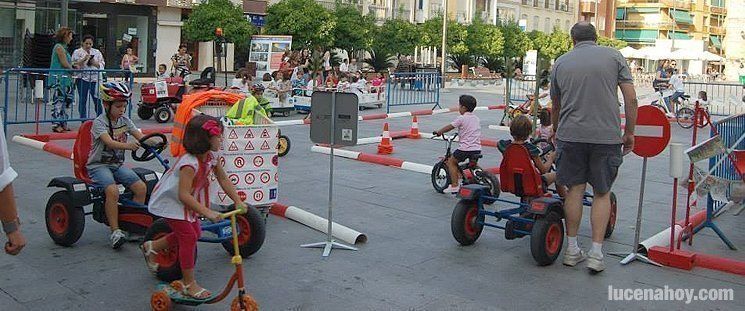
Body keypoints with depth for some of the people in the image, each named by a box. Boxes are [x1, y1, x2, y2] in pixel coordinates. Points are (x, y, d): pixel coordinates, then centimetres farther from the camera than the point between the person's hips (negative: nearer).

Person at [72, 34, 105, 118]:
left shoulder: (97, 52, 11)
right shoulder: (77, 52, 5)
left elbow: (102, 65, 8)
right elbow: (74, 65, -4)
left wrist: (95, 63, -11)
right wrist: (84, 59, -16)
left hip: (95, 79, 1)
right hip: (82, 79, -1)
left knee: (97, 99, 0)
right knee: (82, 100, 2)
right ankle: (83, 120, 10)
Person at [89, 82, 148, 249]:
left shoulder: (125, 120, 6)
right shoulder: (99, 122, -12)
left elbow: (140, 137, -3)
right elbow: (109, 142, -30)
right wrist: (127, 145, -50)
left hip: (118, 164, 6)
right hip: (99, 165, -6)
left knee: (141, 188, -14)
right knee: (113, 191, -32)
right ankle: (115, 232, -23)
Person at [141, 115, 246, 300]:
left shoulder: (211, 157, -8)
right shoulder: (190, 163, -35)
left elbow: (224, 180, 1)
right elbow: (184, 195, -38)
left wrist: (238, 201, -6)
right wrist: (207, 212, -43)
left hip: (184, 202, 9)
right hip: (169, 201, -9)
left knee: (194, 233, 14)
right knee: (188, 236, -12)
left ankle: (151, 247, 34)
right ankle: (189, 284, 0)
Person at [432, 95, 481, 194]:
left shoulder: (461, 118, -7)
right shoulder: (476, 118, 14)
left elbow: (449, 127, -3)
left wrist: (438, 132, 12)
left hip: (465, 148, -6)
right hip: (477, 149, 7)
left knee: (451, 162, 11)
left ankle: (454, 185, 6)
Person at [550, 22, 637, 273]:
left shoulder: (561, 62, 10)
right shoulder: (614, 56, 6)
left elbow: (555, 105, 19)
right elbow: (631, 99, 0)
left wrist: (555, 132, 35)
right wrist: (629, 133, 10)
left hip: (570, 134, 1)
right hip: (606, 136, -1)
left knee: (575, 189, 12)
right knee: (602, 192, 9)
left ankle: (572, 250, 17)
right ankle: (596, 254, 7)